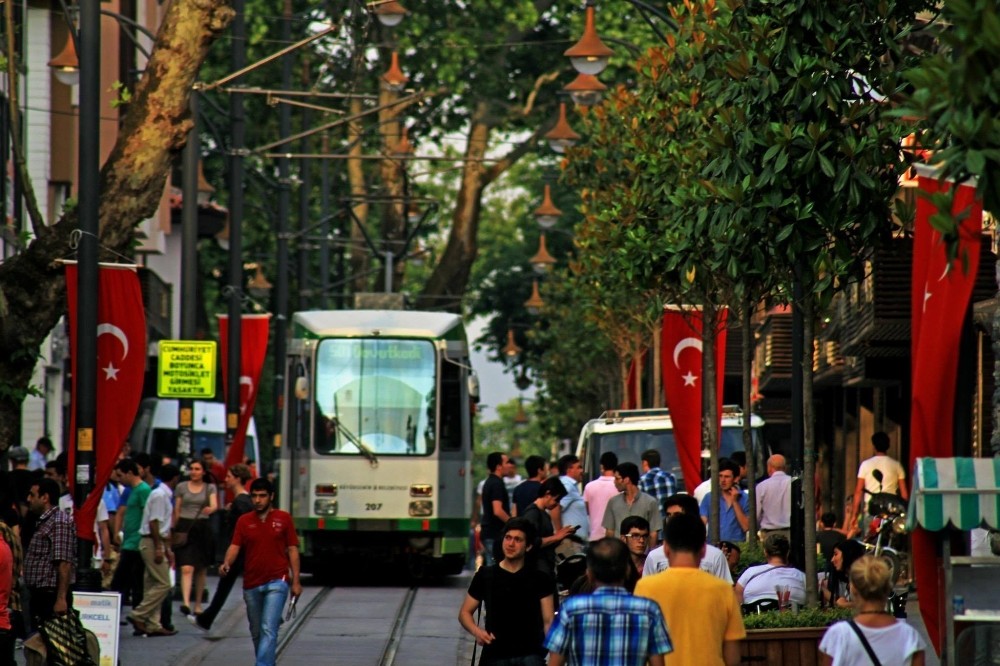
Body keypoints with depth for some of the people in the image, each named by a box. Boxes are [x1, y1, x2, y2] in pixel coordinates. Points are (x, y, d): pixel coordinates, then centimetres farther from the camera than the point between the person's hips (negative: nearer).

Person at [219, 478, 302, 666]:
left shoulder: (283, 518, 2)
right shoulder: (244, 521, 7)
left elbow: (292, 550, 5)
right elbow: (235, 546, -1)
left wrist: (296, 581, 1)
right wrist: (226, 563, -23)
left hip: (277, 582, -4)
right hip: (251, 584, 4)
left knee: (268, 629, -15)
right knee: (256, 632, 13)